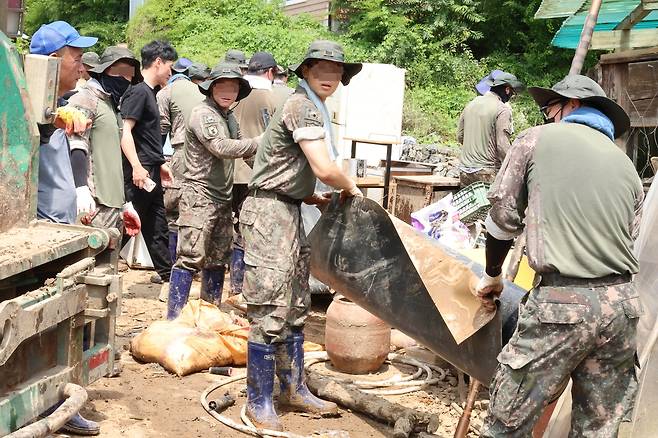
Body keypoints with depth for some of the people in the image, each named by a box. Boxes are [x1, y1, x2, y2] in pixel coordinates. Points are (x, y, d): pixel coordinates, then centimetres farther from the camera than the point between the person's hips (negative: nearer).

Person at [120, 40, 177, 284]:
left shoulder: (150, 92, 16)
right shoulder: (138, 92, -12)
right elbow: (125, 131, -20)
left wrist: (160, 164, 25)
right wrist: (137, 167, -27)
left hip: (152, 172, 10)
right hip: (140, 174, -10)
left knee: (157, 225, 16)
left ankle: (166, 271, 25)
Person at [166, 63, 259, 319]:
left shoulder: (230, 118, 17)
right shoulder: (203, 113, -11)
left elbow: (240, 149, 21)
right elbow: (222, 147, -22)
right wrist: (260, 142, -17)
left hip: (223, 198, 9)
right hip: (199, 195, -9)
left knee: (218, 259, 14)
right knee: (190, 258, -10)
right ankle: (173, 318, -6)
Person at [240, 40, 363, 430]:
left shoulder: (313, 108, 17)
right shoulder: (303, 106, -14)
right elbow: (325, 169, -22)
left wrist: (318, 198, 13)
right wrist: (350, 187, -3)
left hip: (289, 211, 10)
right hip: (271, 213, -10)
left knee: (295, 308, 14)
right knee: (270, 310, -5)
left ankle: (293, 390, 25)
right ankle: (259, 401, 5)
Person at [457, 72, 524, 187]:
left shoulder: (471, 104, 10)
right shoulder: (503, 110, -11)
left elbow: (460, 136, 16)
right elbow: (503, 146, -16)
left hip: (464, 171, 7)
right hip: (487, 172, -7)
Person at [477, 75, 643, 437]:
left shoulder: (537, 139, 7)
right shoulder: (627, 168, 20)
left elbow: (503, 214, 8)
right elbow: (627, 238, 18)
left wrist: (492, 276, 22)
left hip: (563, 301, -6)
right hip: (622, 303, 6)